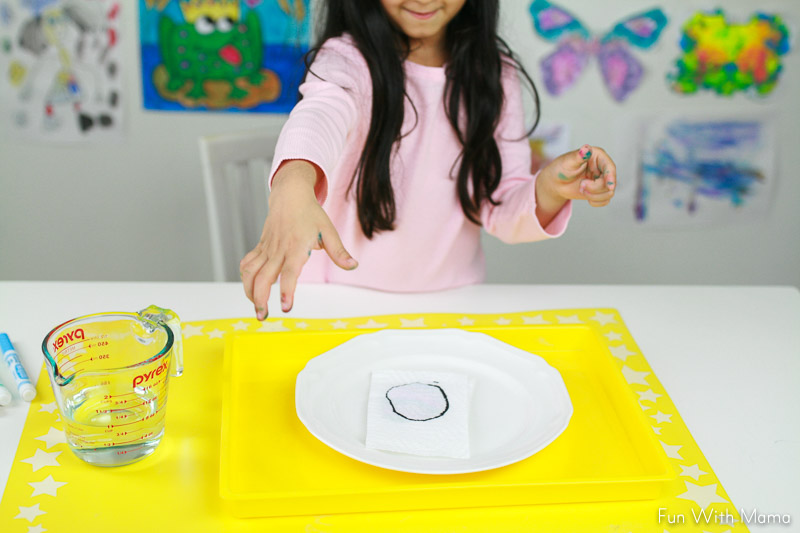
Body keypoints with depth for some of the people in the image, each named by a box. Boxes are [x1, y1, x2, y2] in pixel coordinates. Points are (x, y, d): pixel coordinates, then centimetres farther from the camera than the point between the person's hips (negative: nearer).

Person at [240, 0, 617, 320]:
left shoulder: (495, 74, 2)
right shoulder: (349, 58, -11)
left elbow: (503, 210, 0)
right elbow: (320, 113, -35)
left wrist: (549, 190, -23)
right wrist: (292, 189, -57)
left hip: (453, 293, 3)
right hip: (343, 295, -2)